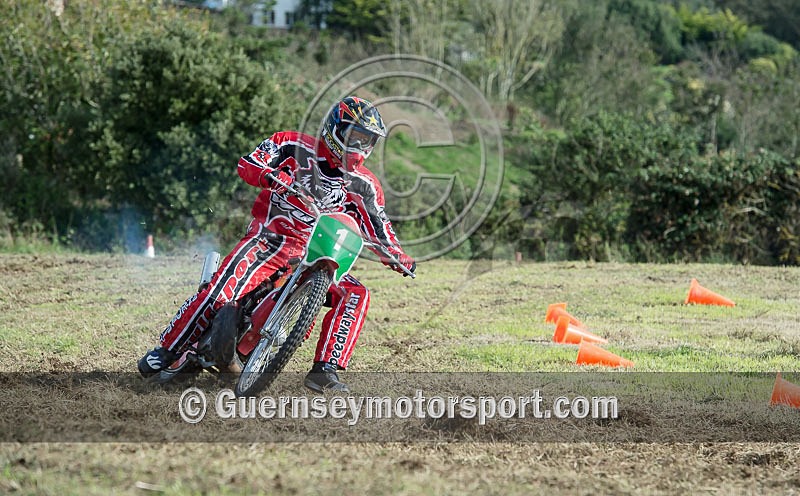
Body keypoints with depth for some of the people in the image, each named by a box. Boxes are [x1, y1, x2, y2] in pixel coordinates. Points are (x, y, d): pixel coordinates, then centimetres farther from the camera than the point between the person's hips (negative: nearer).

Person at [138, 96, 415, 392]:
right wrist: (269, 175, -29)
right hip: (270, 235, -4)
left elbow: (379, 231, 14)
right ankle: (167, 350, -12)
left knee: (356, 295, -16)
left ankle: (324, 370, -18)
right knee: (221, 290, -24)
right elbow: (246, 164, -7)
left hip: (313, 255, 4)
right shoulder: (295, 147, -1)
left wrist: (398, 258, -5)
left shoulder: (364, 186, 9)